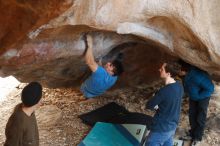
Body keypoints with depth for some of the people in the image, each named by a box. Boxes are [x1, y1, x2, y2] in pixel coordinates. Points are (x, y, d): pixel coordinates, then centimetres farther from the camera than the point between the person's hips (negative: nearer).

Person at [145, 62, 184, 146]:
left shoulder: (164, 91, -30)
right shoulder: (179, 86, -5)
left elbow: (149, 105, -17)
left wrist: (156, 106, 1)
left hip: (161, 128, -8)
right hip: (173, 126, 8)